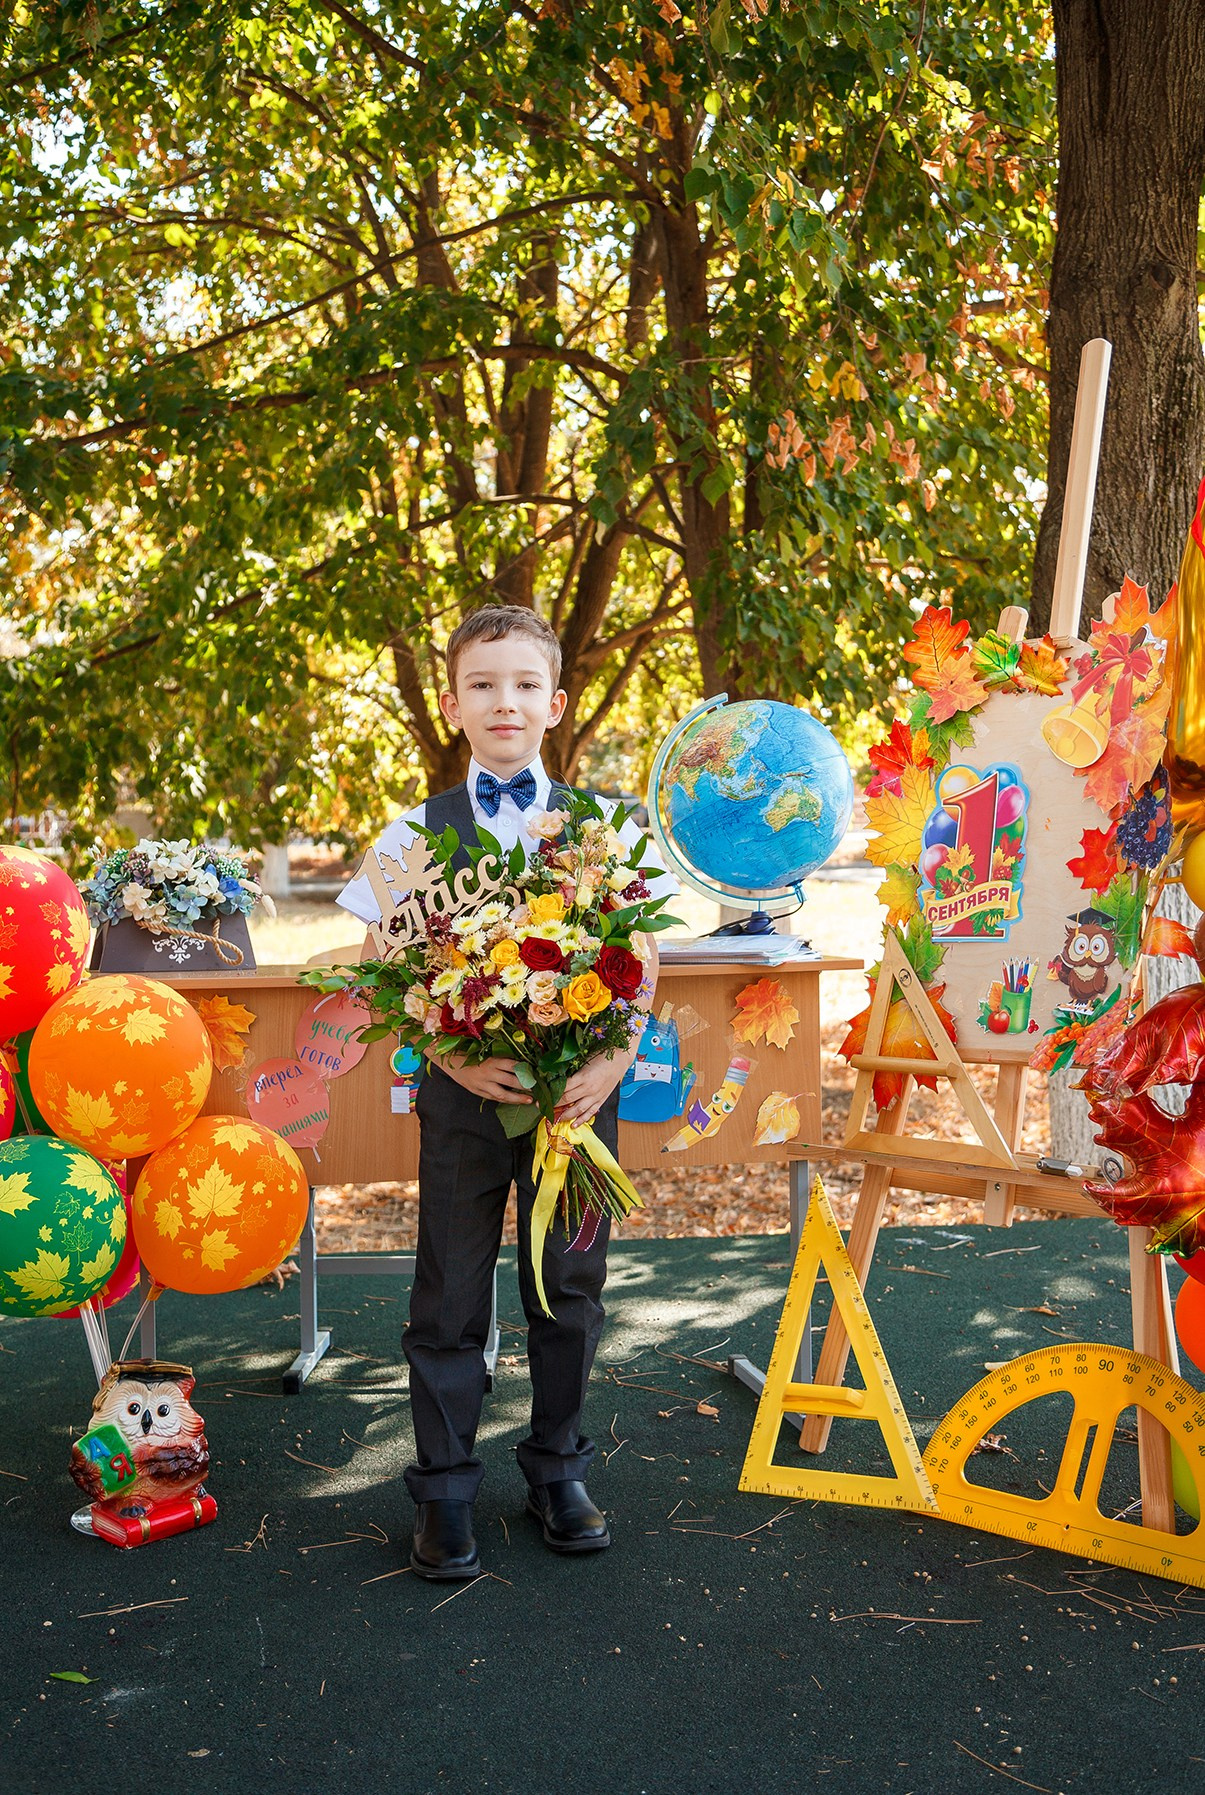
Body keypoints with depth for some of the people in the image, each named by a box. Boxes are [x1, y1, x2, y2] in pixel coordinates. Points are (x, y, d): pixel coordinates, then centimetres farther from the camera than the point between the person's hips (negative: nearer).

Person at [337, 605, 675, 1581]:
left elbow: (641, 962, 2)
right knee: (452, 1291, 8)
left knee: (570, 1285, 11)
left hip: (578, 1089, 1)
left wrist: (611, 1062, -12)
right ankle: (445, 1489, 22)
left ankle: (558, 1468, 30)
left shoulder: (606, 828, 3)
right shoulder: (418, 833, 1)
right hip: (465, 1092, -1)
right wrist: (455, 1058, -16)